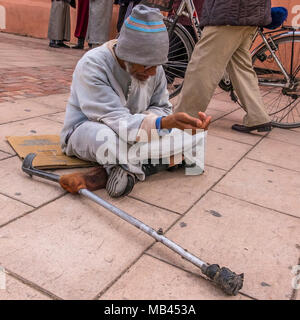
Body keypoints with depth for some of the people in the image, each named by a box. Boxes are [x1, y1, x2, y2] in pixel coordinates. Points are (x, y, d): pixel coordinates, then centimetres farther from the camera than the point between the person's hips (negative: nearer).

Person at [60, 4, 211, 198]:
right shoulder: (92, 65, -24)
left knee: (194, 135, -17)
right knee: (106, 136, -44)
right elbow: (118, 122, -31)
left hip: (133, 133, 6)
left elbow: (162, 108, 2)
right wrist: (164, 122, -46)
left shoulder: (154, 69, -7)